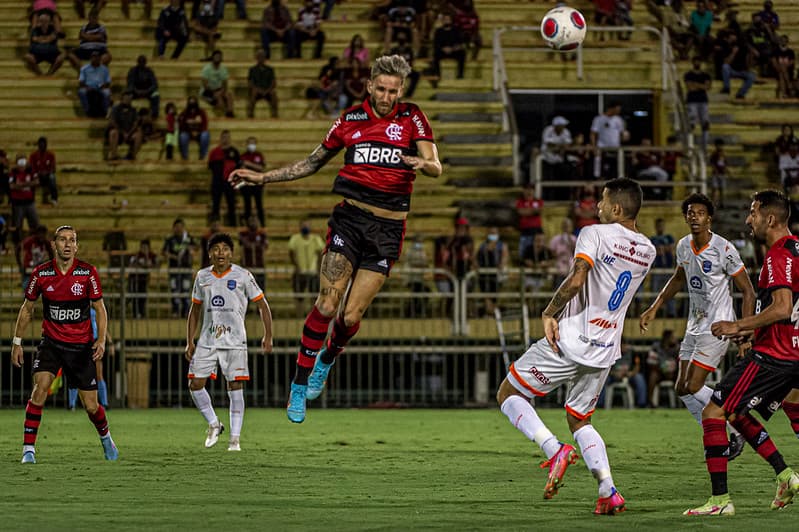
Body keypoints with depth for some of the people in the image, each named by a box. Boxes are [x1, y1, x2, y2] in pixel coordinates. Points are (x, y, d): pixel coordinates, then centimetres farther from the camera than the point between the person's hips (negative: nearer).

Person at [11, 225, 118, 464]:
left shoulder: (88, 272, -7)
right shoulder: (41, 273, -4)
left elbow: (99, 308, 0)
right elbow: (27, 308, 8)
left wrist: (101, 339, -14)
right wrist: (17, 342, 5)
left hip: (81, 346, 0)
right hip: (51, 343, 0)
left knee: (91, 406, 4)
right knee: (39, 388, -23)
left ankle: (105, 437, 37)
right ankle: (28, 449, -19)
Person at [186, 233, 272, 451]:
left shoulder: (242, 276, -1)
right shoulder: (202, 277, 10)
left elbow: (262, 305, 3)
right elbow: (195, 310, 18)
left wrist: (267, 336, -4)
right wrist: (190, 341, 10)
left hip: (234, 340, -4)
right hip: (207, 340, 4)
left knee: (235, 387, -6)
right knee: (195, 384, -3)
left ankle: (235, 438, 1)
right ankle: (214, 424, 18)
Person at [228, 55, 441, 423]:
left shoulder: (411, 118, 2)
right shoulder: (351, 120, 7)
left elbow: (435, 167, -7)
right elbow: (312, 163, 19)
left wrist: (424, 164, -31)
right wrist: (261, 177, 15)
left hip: (387, 229, -1)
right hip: (350, 217, 1)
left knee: (351, 317, -3)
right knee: (327, 305, -13)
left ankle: (325, 363, 29)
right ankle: (299, 386, -1)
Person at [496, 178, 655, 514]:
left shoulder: (595, 234, -12)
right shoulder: (646, 250, 10)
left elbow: (576, 280, -26)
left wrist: (549, 313, -14)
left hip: (571, 341, -7)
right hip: (605, 350, 7)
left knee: (508, 394, 8)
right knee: (579, 420, 21)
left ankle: (554, 449, -13)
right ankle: (609, 491, 2)